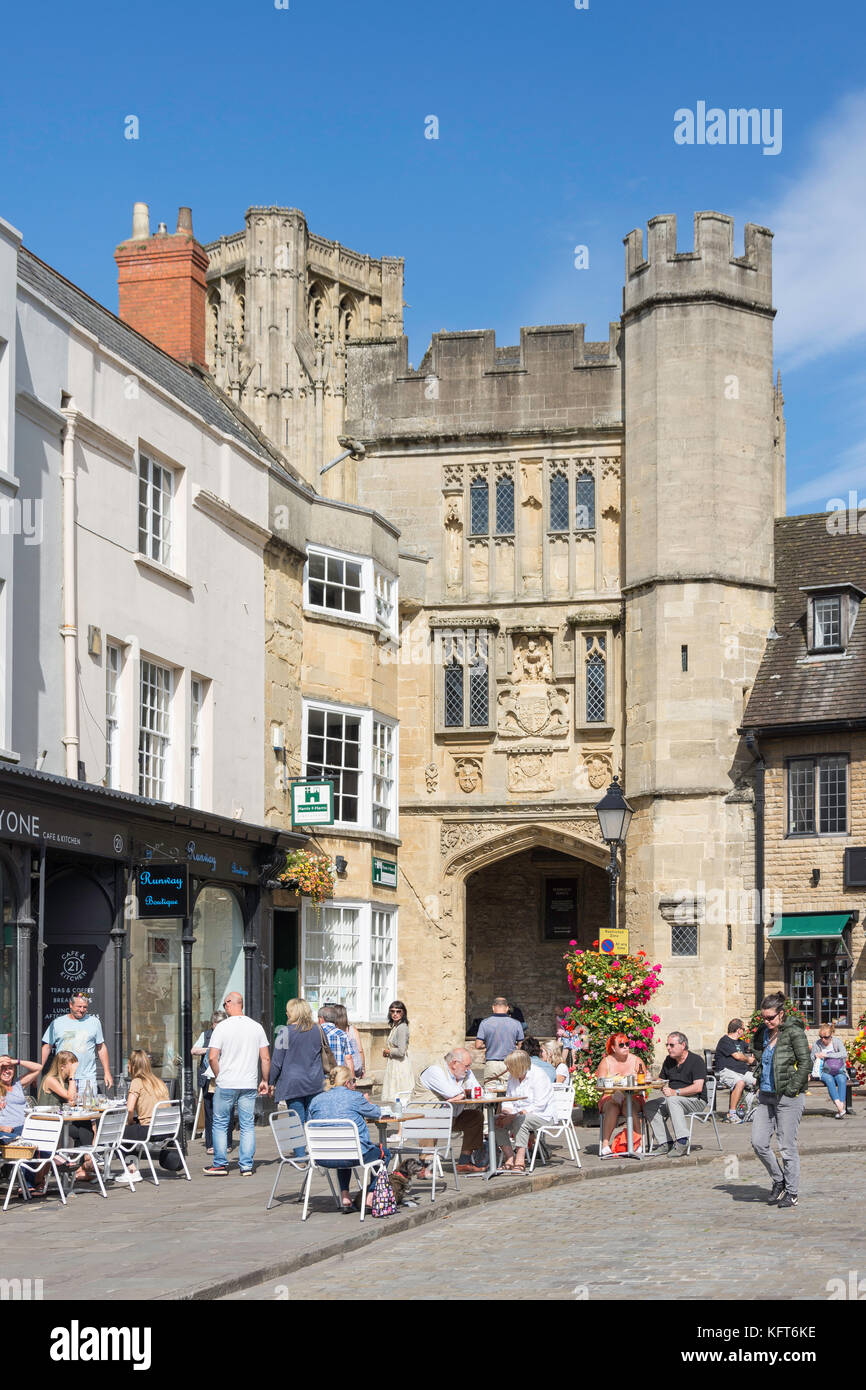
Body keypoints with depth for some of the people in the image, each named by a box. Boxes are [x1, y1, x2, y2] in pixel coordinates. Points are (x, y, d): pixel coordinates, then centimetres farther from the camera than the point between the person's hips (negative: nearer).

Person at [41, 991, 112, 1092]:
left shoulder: (94, 1022, 10)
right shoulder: (57, 1023, 7)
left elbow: (101, 1048, 14)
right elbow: (47, 1048, 9)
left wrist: (107, 1072, 9)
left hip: (87, 1078, 0)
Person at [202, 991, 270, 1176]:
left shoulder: (222, 1027, -7)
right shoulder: (256, 1027, 3)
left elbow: (212, 1057, -11)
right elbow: (265, 1058, 4)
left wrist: (218, 1076, 5)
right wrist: (265, 1081, 14)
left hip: (225, 1084, -3)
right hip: (249, 1085, 3)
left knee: (220, 1124, 9)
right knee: (248, 1125, 7)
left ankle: (220, 1164, 10)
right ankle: (246, 1166, 5)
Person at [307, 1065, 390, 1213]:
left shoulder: (316, 1100, 7)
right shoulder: (354, 1097, -5)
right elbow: (376, 1113, 9)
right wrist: (367, 1101, 32)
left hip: (323, 1159, 5)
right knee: (384, 1153, 24)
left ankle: (344, 1197, 25)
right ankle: (371, 1196, 16)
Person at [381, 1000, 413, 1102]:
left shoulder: (402, 1028, -16)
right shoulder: (394, 1026, 13)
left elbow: (401, 1052, -22)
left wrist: (388, 1051, -6)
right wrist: (386, 1051, 6)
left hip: (400, 1067, -10)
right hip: (393, 1066, 10)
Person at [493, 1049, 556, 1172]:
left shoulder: (538, 1075, -16)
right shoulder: (512, 1077, 9)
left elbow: (539, 1105, -22)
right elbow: (508, 1100, 15)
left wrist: (513, 1116, -26)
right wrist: (505, 1113, -10)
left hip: (542, 1115, -8)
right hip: (521, 1114, 8)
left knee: (520, 1120, -36)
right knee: (496, 1120, -16)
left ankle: (520, 1161, -33)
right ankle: (510, 1160, -18)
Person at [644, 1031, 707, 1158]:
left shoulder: (696, 1060, -8)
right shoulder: (669, 1061, 14)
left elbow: (698, 1087, -19)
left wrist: (675, 1092, -26)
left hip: (696, 1101, -7)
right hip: (673, 1100, 7)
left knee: (672, 1101, -36)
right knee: (649, 1106, -14)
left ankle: (682, 1141, -40)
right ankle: (665, 1143, -20)